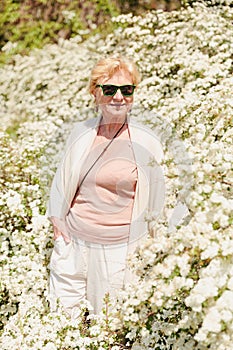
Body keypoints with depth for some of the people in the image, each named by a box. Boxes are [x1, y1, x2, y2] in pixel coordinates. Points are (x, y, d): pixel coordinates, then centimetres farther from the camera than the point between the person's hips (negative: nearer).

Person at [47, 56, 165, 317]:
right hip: (73, 241, 2)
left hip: (119, 246, -2)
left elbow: (154, 202, 5)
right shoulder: (81, 133, 2)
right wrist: (57, 221, 10)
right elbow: (62, 181, 15)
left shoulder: (145, 141, -5)